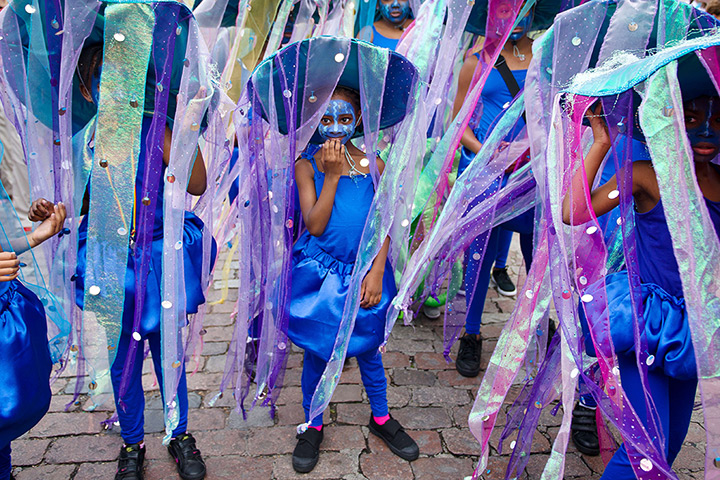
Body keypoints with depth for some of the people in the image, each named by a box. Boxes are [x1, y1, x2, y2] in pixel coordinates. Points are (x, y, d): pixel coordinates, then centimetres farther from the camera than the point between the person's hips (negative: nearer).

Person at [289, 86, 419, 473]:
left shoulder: (372, 164, -1)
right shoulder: (307, 165, -4)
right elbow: (314, 225, -12)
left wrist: (376, 272, -9)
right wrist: (332, 175, -16)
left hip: (363, 271, 1)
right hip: (320, 273, -1)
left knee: (368, 350, 15)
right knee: (316, 354, 11)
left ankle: (381, 418, 38)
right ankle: (312, 426, 33)